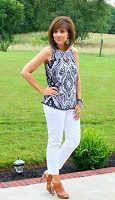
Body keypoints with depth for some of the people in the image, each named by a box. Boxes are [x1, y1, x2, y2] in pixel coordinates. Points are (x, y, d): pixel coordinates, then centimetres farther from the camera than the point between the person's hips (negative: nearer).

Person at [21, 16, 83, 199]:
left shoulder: (74, 52, 5)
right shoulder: (48, 51, -10)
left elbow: (77, 78, 11)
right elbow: (26, 72, -11)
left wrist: (79, 102, 7)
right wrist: (42, 90, -10)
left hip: (71, 104, 6)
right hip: (54, 104, -6)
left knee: (74, 140, 9)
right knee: (55, 141, 4)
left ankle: (51, 172, 26)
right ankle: (55, 181, 20)